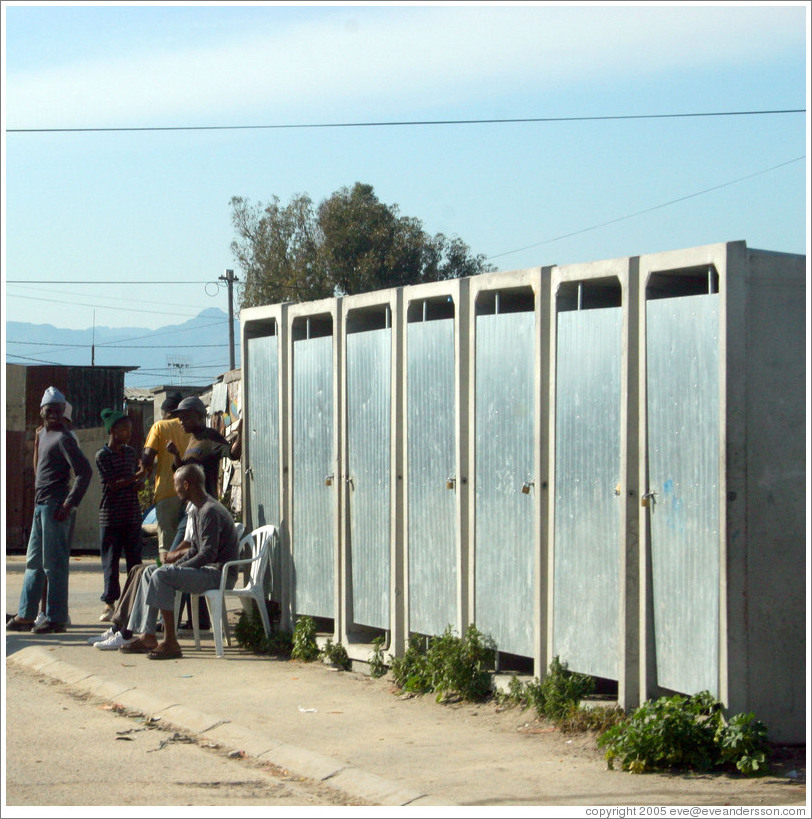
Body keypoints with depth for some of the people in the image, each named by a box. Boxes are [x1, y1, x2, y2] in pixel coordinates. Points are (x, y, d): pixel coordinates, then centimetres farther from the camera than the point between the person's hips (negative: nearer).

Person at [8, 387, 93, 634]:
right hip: (41, 505, 10)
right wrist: (38, 499, 18)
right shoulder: (43, 435, 17)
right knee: (34, 561, 13)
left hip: (55, 506, -10)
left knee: (54, 563, -6)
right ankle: (25, 615, 19)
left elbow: (84, 471, -18)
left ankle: (56, 619, -3)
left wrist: (70, 504, -19)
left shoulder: (63, 438, -11)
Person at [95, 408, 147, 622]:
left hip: (132, 514, 5)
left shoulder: (131, 452, 11)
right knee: (110, 559, 0)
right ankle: (109, 602, 6)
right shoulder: (103, 455, -5)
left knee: (134, 559, 3)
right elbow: (112, 484, -13)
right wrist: (136, 477, -22)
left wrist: (139, 483, -2)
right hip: (110, 515, -4)